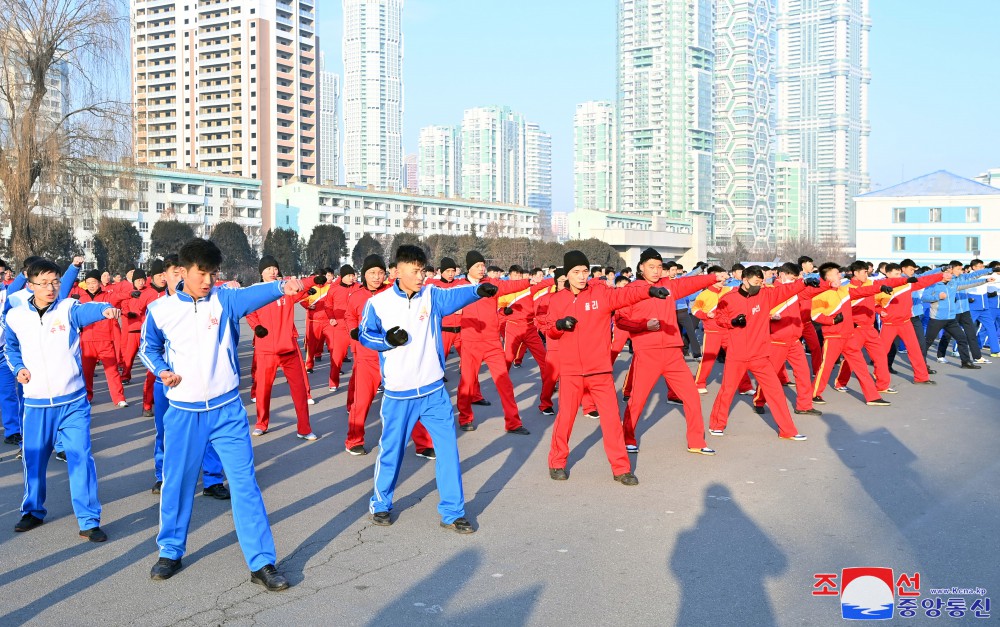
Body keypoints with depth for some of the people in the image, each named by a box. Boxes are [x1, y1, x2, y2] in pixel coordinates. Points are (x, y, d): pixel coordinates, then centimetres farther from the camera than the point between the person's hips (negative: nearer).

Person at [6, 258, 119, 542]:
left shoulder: (68, 308, -8)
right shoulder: (15, 316, 0)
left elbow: (85, 310, -31)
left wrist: (105, 309, -52)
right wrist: (18, 368, 0)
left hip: (72, 401, -2)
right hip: (36, 403, 3)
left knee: (81, 458, -5)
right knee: (34, 459, 15)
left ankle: (89, 521, 4)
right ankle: (33, 511, 37)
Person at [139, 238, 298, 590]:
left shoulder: (224, 299, -6)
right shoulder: (160, 310, -3)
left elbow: (253, 295, -28)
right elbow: (148, 347, 15)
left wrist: (281, 287, -49)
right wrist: (161, 370, -5)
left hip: (227, 410, -1)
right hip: (183, 412, 1)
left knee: (245, 483, -1)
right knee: (177, 483, 13)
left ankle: (261, 563, 7)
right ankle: (171, 551, 34)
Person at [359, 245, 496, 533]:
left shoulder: (431, 295, -3)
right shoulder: (378, 303, -6)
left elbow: (455, 295, -23)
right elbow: (365, 335, 5)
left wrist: (478, 290, -44)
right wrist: (386, 340, -16)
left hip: (434, 390, 2)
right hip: (398, 393, -1)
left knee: (448, 448, 0)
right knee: (391, 450, 11)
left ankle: (452, 512, 13)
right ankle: (381, 503, 34)